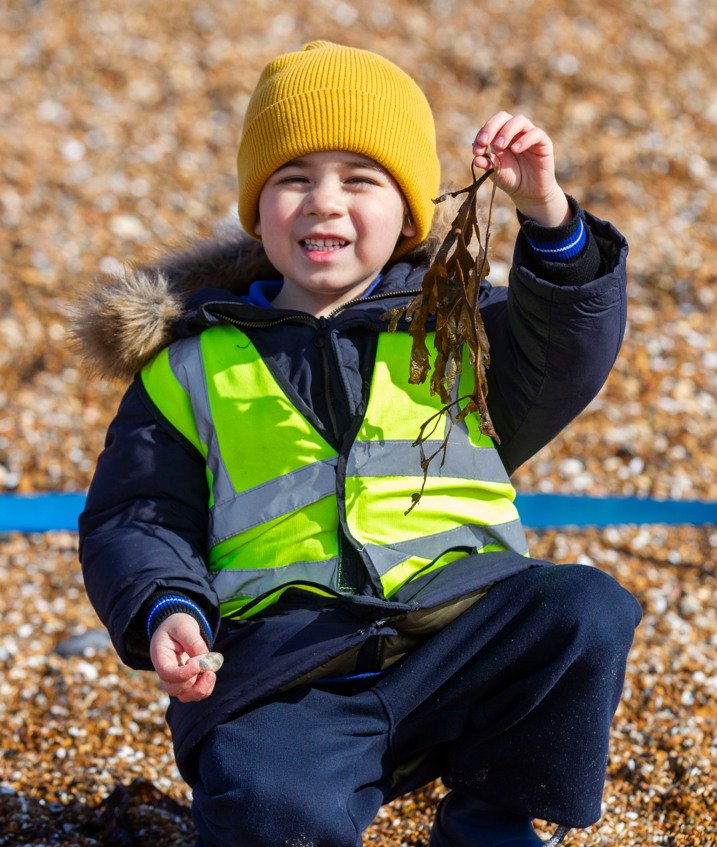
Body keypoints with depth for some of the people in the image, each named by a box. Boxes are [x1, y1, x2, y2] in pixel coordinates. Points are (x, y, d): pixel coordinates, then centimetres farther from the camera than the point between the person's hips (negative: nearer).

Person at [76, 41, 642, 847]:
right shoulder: (192, 365, 15)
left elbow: (569, 354, 1)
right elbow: (131, 519, 13)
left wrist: (547, 215, -13)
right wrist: (166, 610, -8)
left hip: (464, 633, 3)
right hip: (291, 670, -2)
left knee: (588, 610, -26)